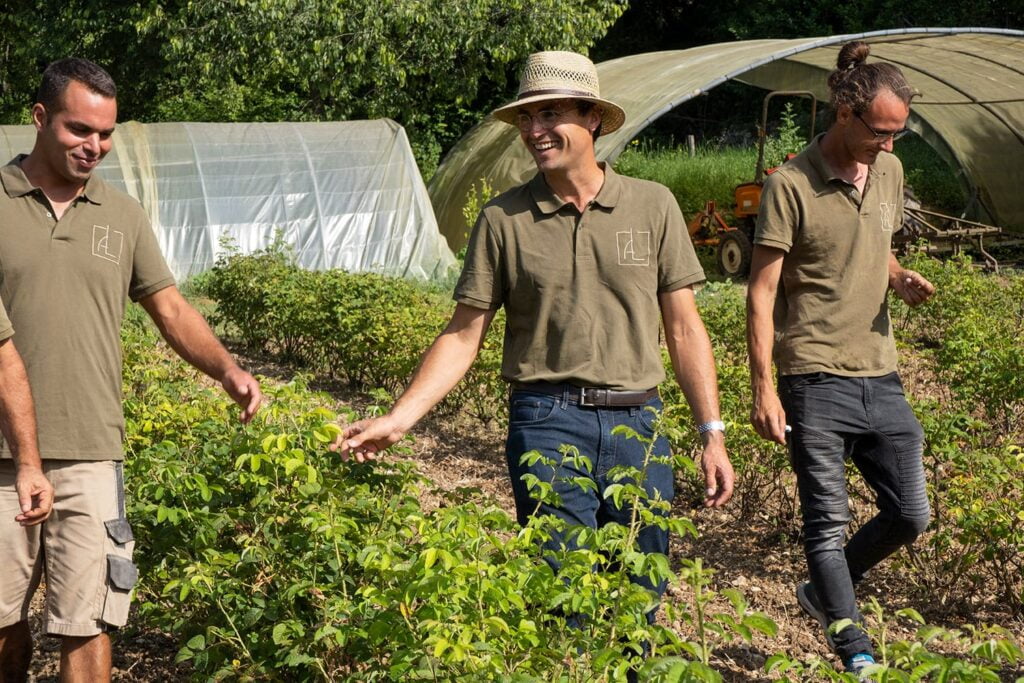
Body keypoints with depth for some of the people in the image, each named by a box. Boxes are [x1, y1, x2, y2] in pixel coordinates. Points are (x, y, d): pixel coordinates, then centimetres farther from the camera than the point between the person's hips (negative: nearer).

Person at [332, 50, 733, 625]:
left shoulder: (653, 205, 4)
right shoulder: (504, 219, 2)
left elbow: (684, 328, 7)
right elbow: (464, 335, 4)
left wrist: (713, 433, 2)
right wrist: (397, 420, -6)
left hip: (638, 423, 2)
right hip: (548, 425, -2)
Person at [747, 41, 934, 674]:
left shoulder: (889, 171, 9)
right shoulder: (791, 184, -11)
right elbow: (762, 292, -11)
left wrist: (901, 279, 1)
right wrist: (764, 388, -15)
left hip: (881, 375, 6)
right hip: (815, 379, -6)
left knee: (911, 514, 8)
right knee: (829, 522, -3)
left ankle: (825, 594, 30)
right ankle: (858, 658, 4)